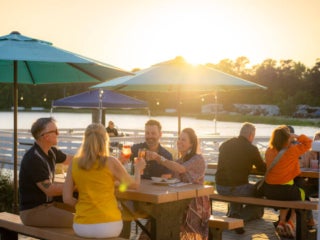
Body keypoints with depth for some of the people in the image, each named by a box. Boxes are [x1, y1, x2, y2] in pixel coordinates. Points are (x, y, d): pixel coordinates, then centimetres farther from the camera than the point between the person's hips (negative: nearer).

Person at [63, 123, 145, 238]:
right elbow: (134, 184, 7)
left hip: (81, 228, 3)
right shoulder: (111, 162, -7)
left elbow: (67, 198, 0)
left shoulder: (74, 163, 1)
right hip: (108, 225, -2)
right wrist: (138, 169, 27)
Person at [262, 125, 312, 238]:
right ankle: (291, 222, 13)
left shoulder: (269, 151, 2)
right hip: (286, 190, -5)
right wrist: (297, 137, 8)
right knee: (302, 194, 28)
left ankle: (281, 222, 27)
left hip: (268, 191, 5)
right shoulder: (293, 150, -12)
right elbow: (308, 142, 0)